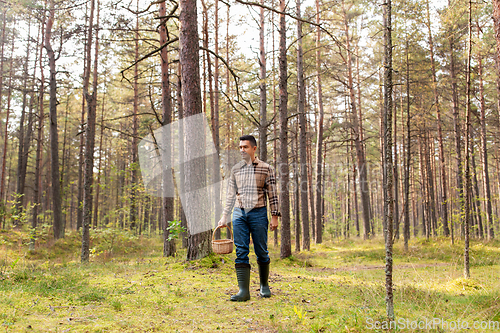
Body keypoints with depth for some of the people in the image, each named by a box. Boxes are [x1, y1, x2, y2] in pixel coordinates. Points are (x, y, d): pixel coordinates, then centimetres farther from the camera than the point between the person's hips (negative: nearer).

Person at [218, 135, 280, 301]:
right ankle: (243, 291, -2)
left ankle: (264, 285, 24)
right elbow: (231, 195, 15)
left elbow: (272, 194, 1)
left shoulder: (266, 169, 2)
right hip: (239, 213, 3)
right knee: (241, 252, -3)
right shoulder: (236, 169, 11)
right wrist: (224, 216, 11)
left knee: (261, 251, 5)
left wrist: (275, 216, -4)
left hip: (258, 213, -2)